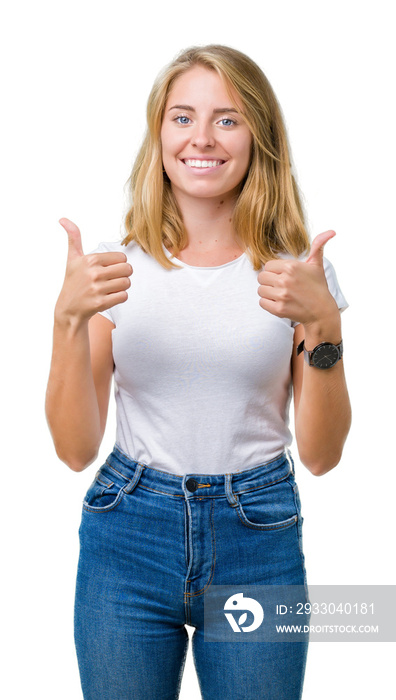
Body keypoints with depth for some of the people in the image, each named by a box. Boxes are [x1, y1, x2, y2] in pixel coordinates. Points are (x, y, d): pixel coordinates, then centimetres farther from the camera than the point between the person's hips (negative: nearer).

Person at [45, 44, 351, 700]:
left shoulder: (297, 272, -2)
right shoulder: (114, 266, -2)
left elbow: (320, 453, -5)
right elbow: (76, 447, -6)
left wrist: (323, 325, -19)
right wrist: (69, 319, -19)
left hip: (258, 544, 0)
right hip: (127, 537, 0)